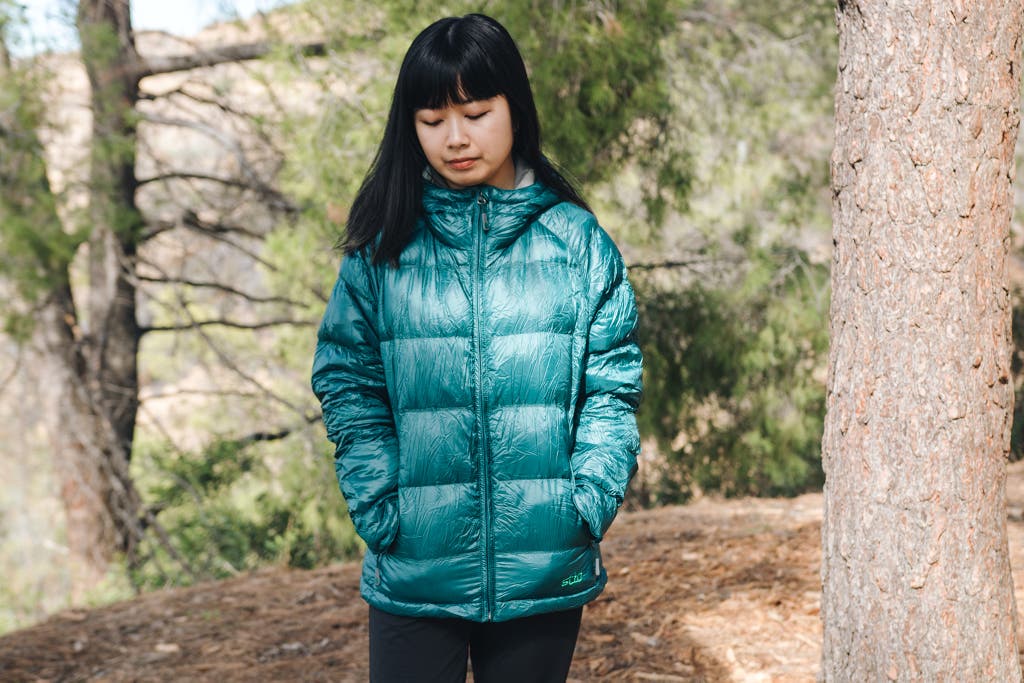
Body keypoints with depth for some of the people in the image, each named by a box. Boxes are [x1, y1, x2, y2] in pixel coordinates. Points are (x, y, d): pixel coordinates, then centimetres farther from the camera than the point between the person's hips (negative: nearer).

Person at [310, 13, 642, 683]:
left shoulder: (577, 239, 2)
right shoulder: (382, 246, 2)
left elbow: (613, 385, 1)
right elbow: (348, 385, 1)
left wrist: (587, 502, -9)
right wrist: (382, 509, -9)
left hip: (546, 572, 1)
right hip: (414, 571, 0)